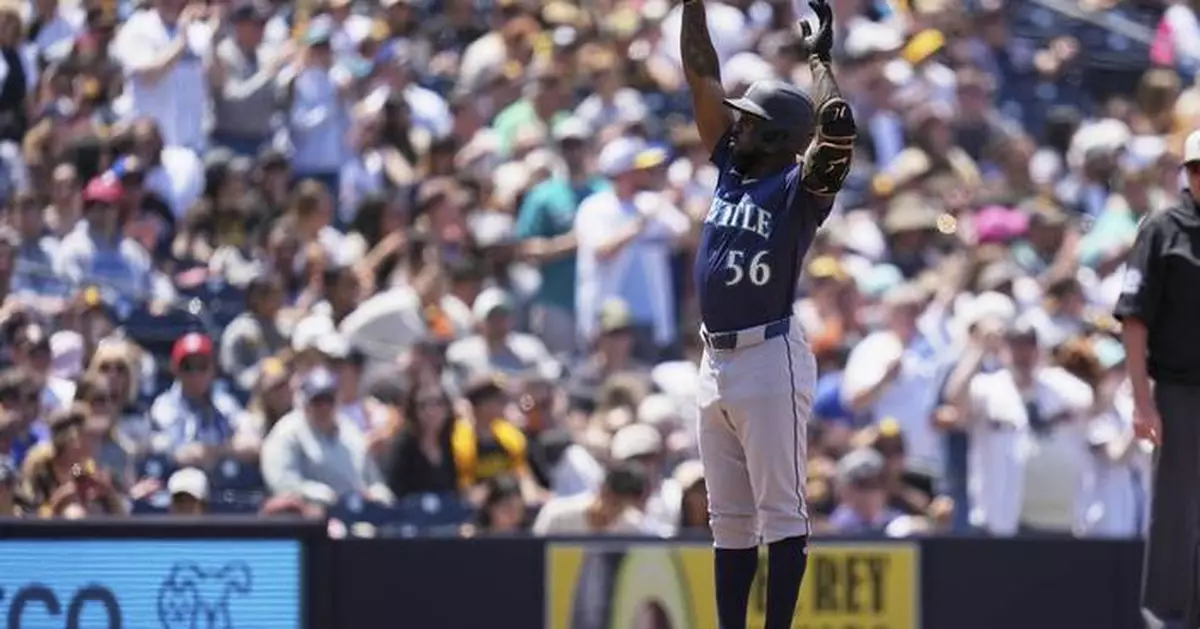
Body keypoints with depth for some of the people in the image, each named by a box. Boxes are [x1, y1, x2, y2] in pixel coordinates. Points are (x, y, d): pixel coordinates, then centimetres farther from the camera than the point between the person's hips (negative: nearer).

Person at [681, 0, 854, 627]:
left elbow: (836, 128, -23)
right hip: (715, 361, 8)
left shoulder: (800, 188, -4)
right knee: (729, 520, 10)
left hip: (770, 359, -8)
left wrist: (819, 58, -11)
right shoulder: (731, 170, 14)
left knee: (779, 511, -6)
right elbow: (702, 77, 14)